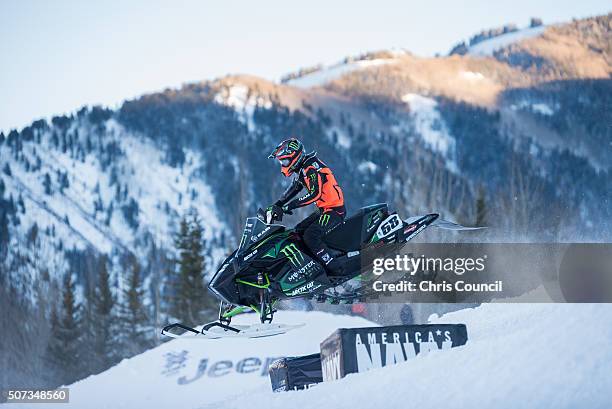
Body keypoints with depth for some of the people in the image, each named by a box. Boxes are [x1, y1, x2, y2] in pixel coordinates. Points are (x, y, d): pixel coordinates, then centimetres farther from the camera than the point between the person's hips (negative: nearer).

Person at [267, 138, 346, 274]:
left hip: (334, 210, -11)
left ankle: (337, 270, -24)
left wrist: (291, 205, -26)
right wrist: (276, 205, 12)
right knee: (298, 231, 11)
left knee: (310, 237, -24)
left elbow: (315, 194, -27)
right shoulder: (302, 170, 13)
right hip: (323, 210, 11)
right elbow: (292, 190, 23)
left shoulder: (312, 167, -18)